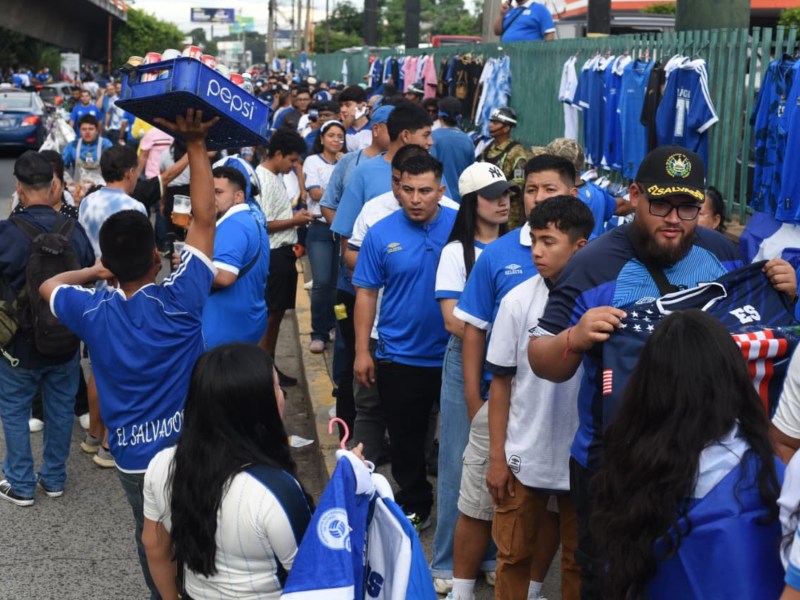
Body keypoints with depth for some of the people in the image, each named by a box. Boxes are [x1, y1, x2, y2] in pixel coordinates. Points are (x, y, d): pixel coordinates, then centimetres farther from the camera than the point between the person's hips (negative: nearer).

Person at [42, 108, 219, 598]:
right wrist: (196, 145, -15)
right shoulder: (180, 300, -20)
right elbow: (204, 219, -17)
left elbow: (48, 286, 11)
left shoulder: (94, 313, -11)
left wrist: (94, 272, 17)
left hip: (134, 458, 3)